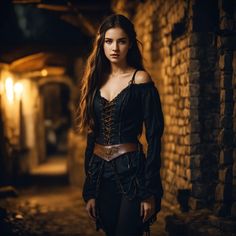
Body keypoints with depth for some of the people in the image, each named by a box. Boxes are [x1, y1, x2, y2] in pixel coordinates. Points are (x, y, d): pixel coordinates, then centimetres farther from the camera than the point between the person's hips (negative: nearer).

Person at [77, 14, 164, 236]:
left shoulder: (140, 80, -6)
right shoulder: (96, 81, 9)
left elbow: (154, 138, -8)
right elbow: (92, 136, 11)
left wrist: (149, 191, -13)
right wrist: (89, 191, 8)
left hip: (130, 172, -5)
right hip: (100, 173, 5)